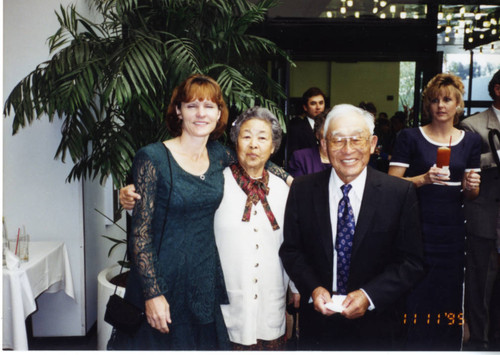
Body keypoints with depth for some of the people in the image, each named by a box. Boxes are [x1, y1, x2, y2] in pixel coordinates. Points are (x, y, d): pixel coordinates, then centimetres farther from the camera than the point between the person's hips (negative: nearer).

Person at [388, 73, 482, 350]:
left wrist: (471, 185, -6)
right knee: (413, 299, -3)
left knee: (448, 296, 7)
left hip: (451, 231, 3)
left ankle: (446, 347, 24)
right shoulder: (410, 137, 0)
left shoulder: (470, 141, 12)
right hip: (415, 226, -3)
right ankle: (411, 347, 14)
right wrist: (424, 179, -18)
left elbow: (470, 194, 16)